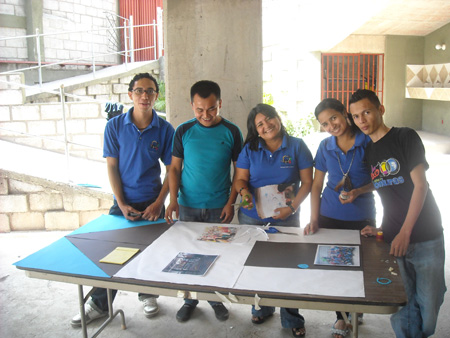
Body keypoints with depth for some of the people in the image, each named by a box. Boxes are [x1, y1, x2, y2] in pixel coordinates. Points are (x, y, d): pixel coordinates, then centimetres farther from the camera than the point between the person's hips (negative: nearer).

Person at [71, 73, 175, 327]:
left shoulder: (165, 130, -7)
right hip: (123, 203, 1)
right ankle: (100, 304, 25)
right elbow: (112, 167, -4)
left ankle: (148, 295, 36)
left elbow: (172, 171, -3)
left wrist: (158, 204, -11)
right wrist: (122, 204, -9)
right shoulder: (115, 126, -6)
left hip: (152, 203, 0)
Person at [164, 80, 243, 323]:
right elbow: (175, 168, 2)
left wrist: (231, 202, -7)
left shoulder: (231, 132, -4)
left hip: (218, 207, -1)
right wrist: (173, 199, -10)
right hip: (188, 206, 1)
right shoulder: (184, 131, -2)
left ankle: (215, 297, 30)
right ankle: (190, 298, 29)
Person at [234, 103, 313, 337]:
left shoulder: (297, 146, -4)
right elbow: (240, 179, 0)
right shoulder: (249, 149, 1)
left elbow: (307, 182, -6)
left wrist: (292, 208, -18)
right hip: (252, 217, 2)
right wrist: (244, 192, -23)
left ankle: (292, 319, 26)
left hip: (286, 218, -2)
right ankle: (262, 308, 38)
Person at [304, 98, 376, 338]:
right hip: (330, 216, 2)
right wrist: (314, 219, -4)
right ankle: (341, 317, 28)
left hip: (362, 216, -2)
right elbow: (316, 184, 4)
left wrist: (358, 191, -21)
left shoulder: (368, 142, -9)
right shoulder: (325, 147, 0)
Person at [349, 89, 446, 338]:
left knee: (429, 303, 3)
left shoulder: (405, 137, -4)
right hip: (392, 238, 4)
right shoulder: (367, 152, 11)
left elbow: (420, 185, -9)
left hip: (425, 237, -4)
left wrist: (405, 232, -13)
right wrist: (379, 229, 2)